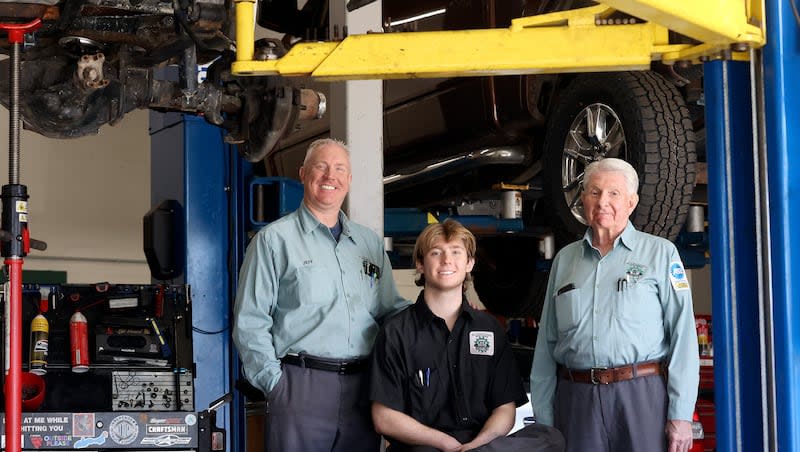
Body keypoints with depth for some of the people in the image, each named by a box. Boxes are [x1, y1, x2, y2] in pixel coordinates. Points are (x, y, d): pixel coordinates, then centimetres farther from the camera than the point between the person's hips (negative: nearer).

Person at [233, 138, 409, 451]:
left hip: (362, 389, 4)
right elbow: (250, 322, -2)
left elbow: (391, 309, 19)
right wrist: (275, 383, -9)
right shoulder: (275, 240, 2)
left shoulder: (370, 243, 18)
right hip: (301, 387, -4)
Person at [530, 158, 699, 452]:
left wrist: (680, 415, -10)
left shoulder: (660, 253, 4)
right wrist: (543, 419, 9)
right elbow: (546, 344, 15)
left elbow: (682, 335, -3)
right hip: (577, 400, 3)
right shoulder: (564, 259, 15)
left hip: (643, 395, -3)